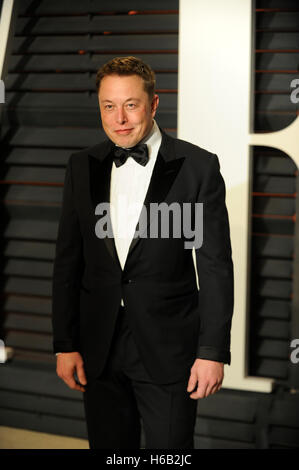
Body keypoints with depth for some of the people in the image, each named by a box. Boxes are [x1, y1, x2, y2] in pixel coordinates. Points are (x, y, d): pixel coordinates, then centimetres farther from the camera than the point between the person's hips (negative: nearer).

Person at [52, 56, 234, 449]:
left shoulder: (197, 166, -6)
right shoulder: (82, 167, 5)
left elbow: (216, 266, -6)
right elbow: (68, 261, 7)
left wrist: (213, 352, -10)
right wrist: (65, 344, 3)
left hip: (168, 352, -3)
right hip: (99, 352, 3)